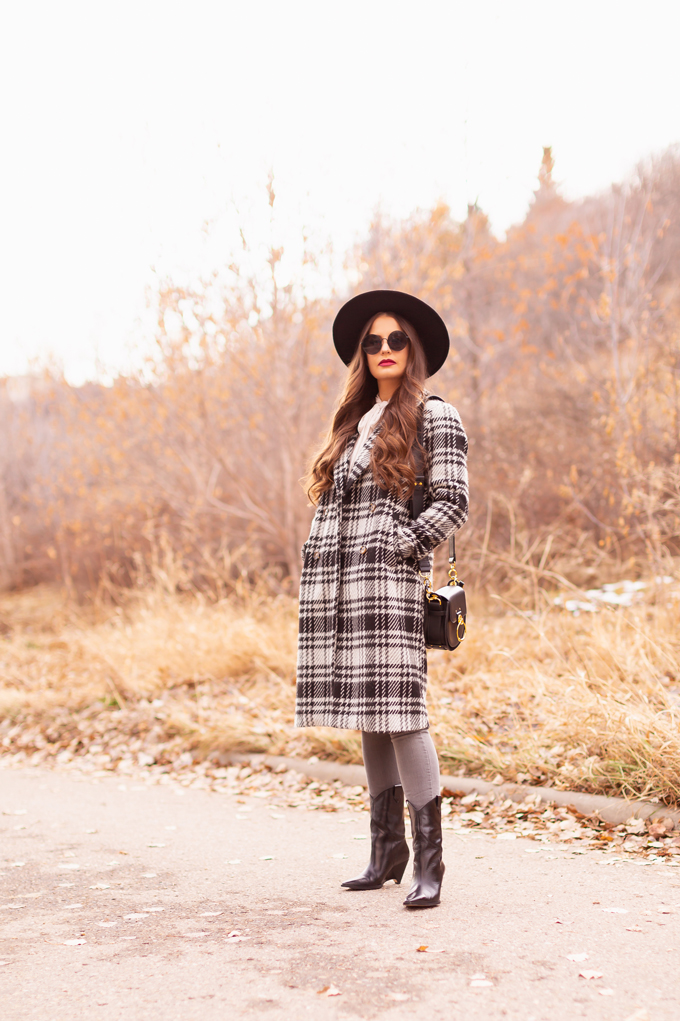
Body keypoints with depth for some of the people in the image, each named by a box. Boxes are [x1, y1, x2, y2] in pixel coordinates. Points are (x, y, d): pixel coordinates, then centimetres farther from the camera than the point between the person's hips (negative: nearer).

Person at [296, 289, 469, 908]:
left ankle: (429, 861, -6)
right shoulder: (354, 422, 21)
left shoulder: (435, 418, 1)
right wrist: (325, 569, 10)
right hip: (342, 587, 6)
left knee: (398, 709, -12)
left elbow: (453, 503, -7)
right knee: (368, 715, 9)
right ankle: (387, 849, 18)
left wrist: (397, 549, -12)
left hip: (390, 583, -6)